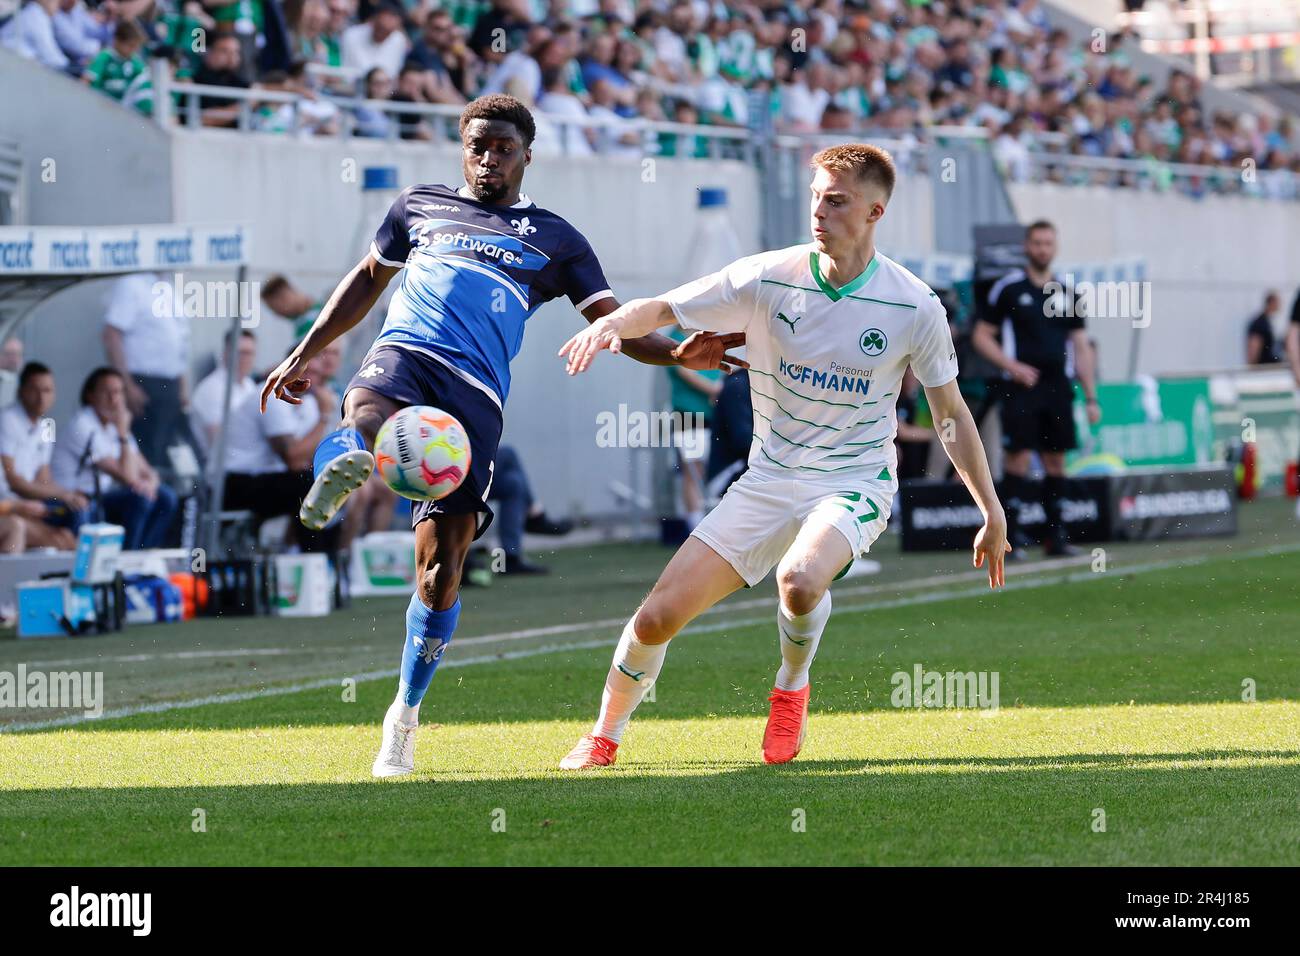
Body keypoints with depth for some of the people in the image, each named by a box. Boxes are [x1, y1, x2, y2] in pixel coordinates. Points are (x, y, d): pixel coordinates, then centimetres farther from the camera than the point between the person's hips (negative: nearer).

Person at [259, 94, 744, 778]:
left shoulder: (554, 239, 21)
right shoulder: (419, 206, 24)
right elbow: (367, 279, 37)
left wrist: (678, 354, -3)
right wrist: (304, 353, 33)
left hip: (475, 394, -1)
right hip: (403, 355, 1)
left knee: (442, 561, -6)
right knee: (363, 420, -42)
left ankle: (404, 718, 7)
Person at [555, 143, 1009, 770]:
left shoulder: (914, 308, -9)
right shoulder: (767, 278, -8)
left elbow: (951, 413, 3)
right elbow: (662, 309, -3)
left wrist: (992, 514, 4)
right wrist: (611, 323, -26)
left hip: (855, 483, -2)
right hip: (768, 480, 2)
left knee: (800, 581, -36)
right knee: (657, 616, -8)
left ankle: (791, 688, -2)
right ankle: (604, 737, 20)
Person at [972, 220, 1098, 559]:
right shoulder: (1009, 288, 1)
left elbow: (1081, 347, 14)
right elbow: (981, 336, 3)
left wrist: (1091, 397, 9)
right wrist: (1012, 365, -11)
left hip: (1058, 388, 4)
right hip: (1022, 387, -4)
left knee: (1056, 460, 5)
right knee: (1018, 455, -9)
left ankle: (1056, 535, 11)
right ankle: (1011, 534, -7)